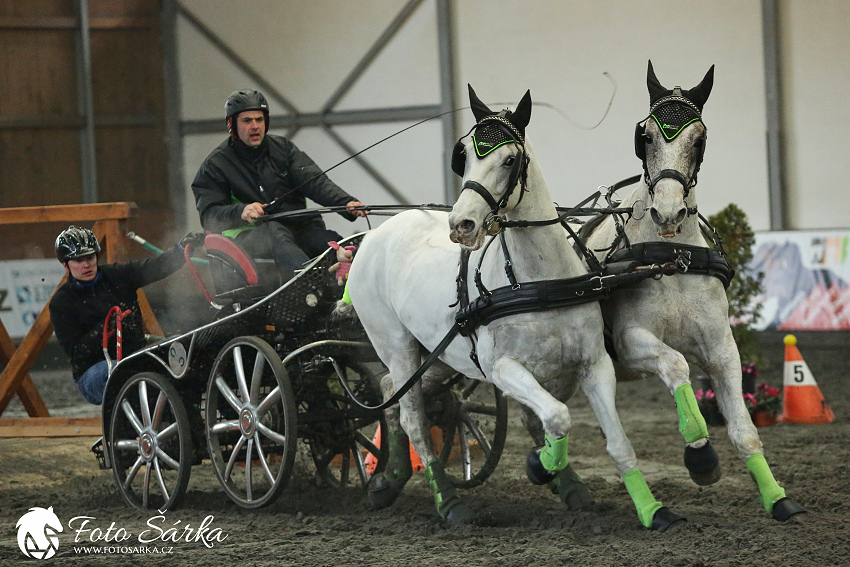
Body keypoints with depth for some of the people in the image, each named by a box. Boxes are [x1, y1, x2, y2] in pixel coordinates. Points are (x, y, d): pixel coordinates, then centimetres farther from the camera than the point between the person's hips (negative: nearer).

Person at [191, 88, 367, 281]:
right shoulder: (215, 164, 5)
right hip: (249, 234, -5)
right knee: (275, 231, -39)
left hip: (297, 227, 6)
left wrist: (346, 203, -17)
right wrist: (241, 212, -27)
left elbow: (314, 182, 3)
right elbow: (209, 216, -6)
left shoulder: (282, 147, 15)